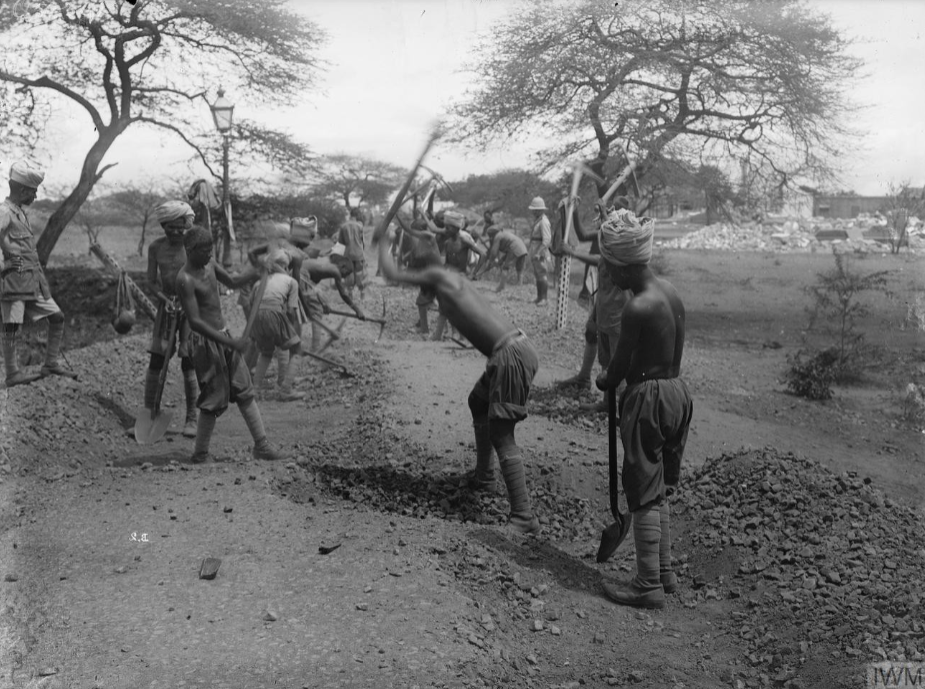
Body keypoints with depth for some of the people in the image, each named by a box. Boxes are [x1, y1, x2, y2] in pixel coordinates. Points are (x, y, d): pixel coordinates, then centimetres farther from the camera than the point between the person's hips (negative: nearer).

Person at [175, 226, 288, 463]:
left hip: (223, 336, 9)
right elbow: (195, 322, -25)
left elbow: (232, 282, 23)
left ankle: (261, 446, 14)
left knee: (244, 392, 9)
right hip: (205, 342, -8)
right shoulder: (185, 280, -20)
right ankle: (200, 454, 13)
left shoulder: (209, 265, 6)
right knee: (215, 400, -3)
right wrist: (230, 343, -28)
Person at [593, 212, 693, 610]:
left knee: (644, 496, 2)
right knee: (660, 491, 19)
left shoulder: (637, 308, -22)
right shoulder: (670, 292, 5)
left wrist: (602, 381, 7)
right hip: (676, 390, 9)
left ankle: (649, 586, 11)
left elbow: (619, 370, -14)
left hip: (648, 397, -9)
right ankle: (665, 572, 29)